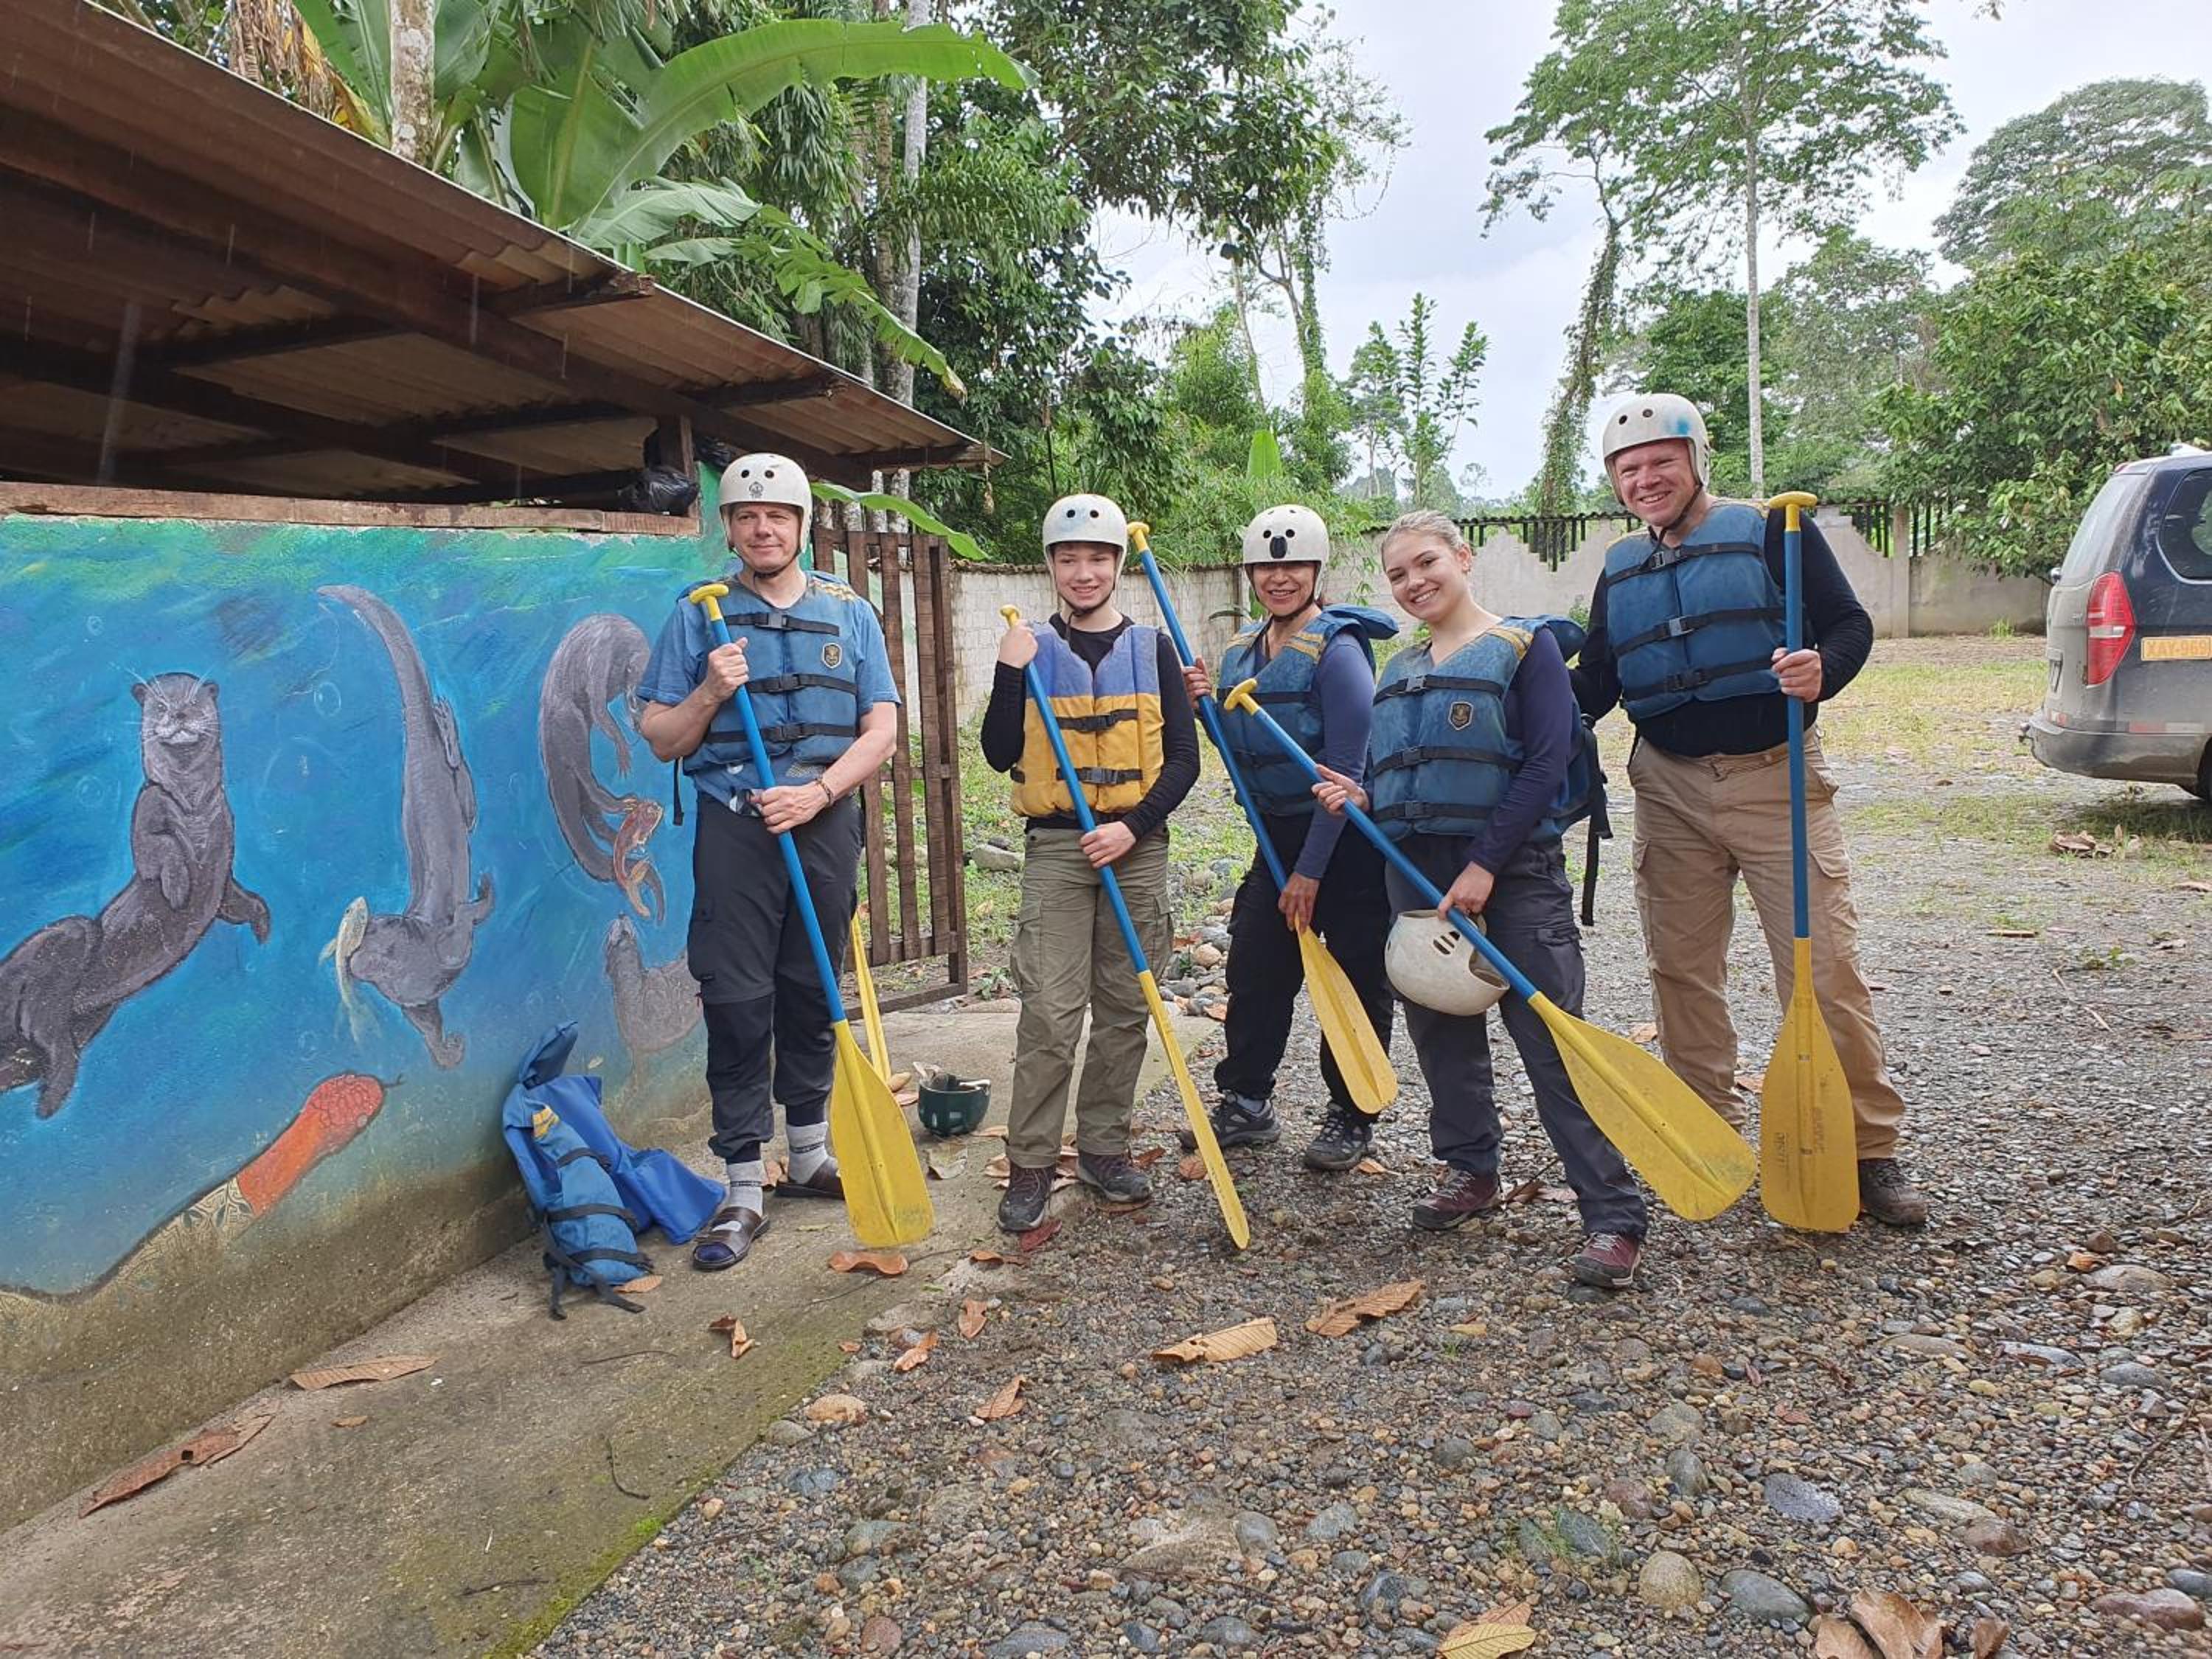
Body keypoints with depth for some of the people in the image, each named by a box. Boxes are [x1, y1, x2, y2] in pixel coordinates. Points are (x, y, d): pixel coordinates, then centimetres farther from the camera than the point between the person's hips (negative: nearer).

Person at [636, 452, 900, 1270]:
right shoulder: (699, 615, 4)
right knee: (737, 1005, -2)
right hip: (735, 826, -2)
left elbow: (880, 728, 3)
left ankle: (809, 1156, 28)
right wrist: (710, 692, -15)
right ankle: (742, 1191, 7)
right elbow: (659, 738, 4)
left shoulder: (850, 612, 8)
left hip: (826, 824, 2)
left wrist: (818, 792, -11)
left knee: (814, 996, 12)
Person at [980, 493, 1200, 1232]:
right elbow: (1001, 755, -1)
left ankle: (1104, 1148, 20)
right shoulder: (1033, 649, 5)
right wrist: (1009, 674, -13)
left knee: (1125, 1009, 7)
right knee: (1049, 1012, -7)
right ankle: (1030, 1165, 3)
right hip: (1055, 846, -1)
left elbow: (1183, 758, 2)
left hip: (1137, 846, 2)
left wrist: (1133, 827, -11)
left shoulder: (1153, 649, 6)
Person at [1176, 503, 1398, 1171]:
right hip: (1277, 833, 7)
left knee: (1355, 979, 5)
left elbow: (1346, 769, -19)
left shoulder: (1337, 649, -15)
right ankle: (1246, 1103, 25)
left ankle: (1350, 1117, 21)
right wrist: (1209, 705, -5)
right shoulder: (1240, 653, 7)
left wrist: (1311, 870, -18)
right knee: (1253, 967, 9)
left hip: (1347, 838, -7)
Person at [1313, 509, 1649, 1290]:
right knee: (1440, 1030, 13)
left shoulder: (1526, 646, -4)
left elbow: (1546, 767, -12)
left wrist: (1485, 866, -17)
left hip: (1512, 871, -6)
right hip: (1416, 872, 6)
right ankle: (1469, 1169, 31)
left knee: (1552, 1042, -8)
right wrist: (1356, 794, -4)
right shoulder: (1398, 672, 14)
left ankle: (1614, 1214, -2)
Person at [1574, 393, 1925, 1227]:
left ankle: (1870, 1149, 7)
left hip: (1774, 777, -4)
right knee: (1681, 969, 8)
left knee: (1824, 964, -5)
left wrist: (1823, 671, -26)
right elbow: (1595, 682, 13)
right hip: (1669, 789, 5)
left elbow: (1850, 624, -4)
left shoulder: (1768, 529, -1)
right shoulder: (1621, 567, 12)